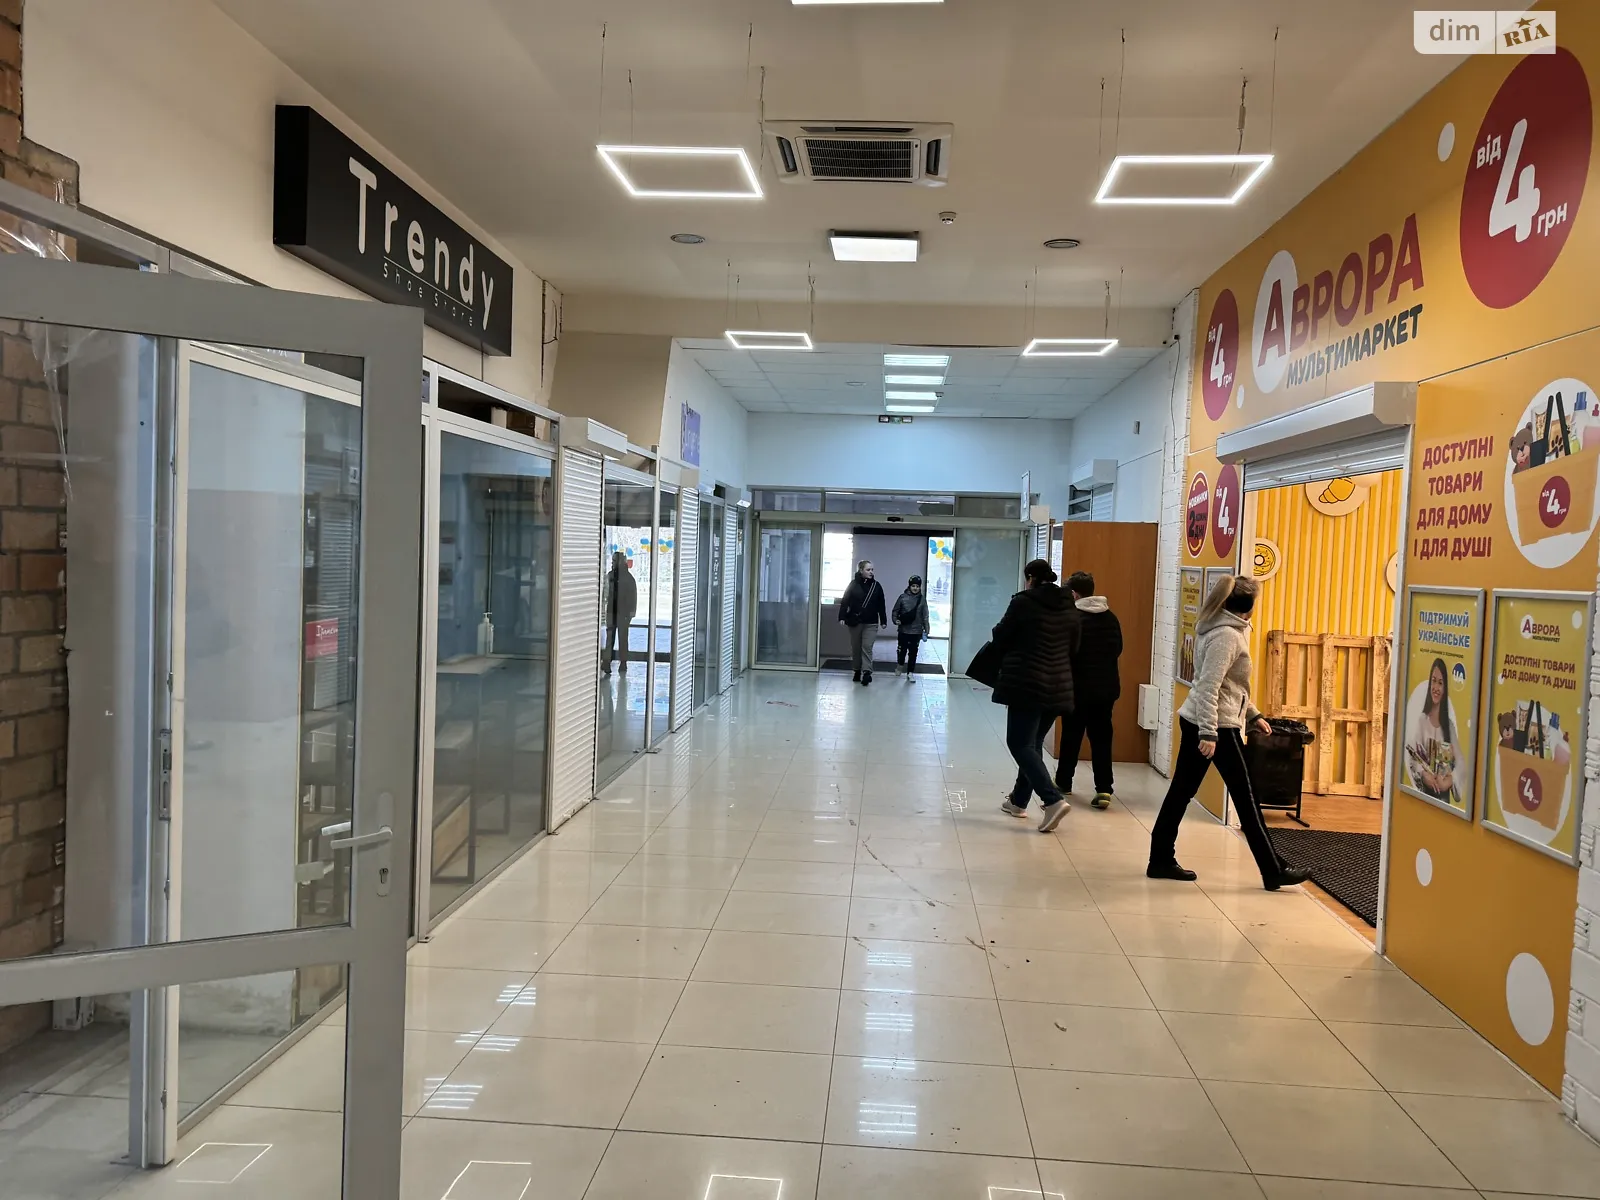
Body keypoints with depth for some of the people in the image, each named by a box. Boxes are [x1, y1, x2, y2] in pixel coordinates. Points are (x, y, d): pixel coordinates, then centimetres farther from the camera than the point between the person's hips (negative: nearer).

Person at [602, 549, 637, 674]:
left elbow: (633, 594, -6)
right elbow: (608, 593, 14)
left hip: (623, 612, -4)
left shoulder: (628, 577, -7)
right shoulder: (610, 575, 7)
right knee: (610, 637, 0)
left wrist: (632, 611, -10)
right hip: (611, 610, 4)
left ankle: (623, 663, 11)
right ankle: (607, 662, -2)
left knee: (623, 638, 3)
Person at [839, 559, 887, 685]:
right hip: (854, 621, 1)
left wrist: (883, 621, 4)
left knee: (867, 647, -10)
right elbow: (844, 601, -2)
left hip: (871, 623, -1)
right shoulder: (853, 584, -1)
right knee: (856, 648, 9)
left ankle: (866, 672, -14)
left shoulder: (876, 586, 2)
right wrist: (842, 617, -10)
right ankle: (857, 671, 21)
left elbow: (881, 605, 5)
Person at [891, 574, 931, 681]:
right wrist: (896, 620, -13)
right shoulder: (903, 597, -4)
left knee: (913, 652, 2)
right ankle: (900, 665, 38)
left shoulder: (922, 599, -1)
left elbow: (925, 616, 2)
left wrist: (926, 630, -2)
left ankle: (910, 673, 10)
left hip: (916, 631, 0)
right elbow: (895, 611, 4)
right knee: (902, 649, 12)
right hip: (903, 629, 0)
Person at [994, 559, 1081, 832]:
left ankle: (1053, 800, -17)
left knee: (1020, 743, -3)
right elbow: (1073, 649, 15)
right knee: (1033, 742, 17)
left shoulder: (1023, 602, -8)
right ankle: (1019, 800, 25)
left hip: (1026, 683, -7)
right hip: (1058, 686, 7)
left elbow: (1000, 639, -1)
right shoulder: (1069, 608, 9)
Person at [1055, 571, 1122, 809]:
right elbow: (1118, 649, 13)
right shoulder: (1111, 617, 5)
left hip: (1079, 687, -4)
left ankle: (1063, 782, 23)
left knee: (1071, 737, 10)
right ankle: (1104, 789, -2)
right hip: (1107, 686, 5)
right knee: (1102, 738, 5)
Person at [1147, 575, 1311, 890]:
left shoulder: (1226, 629, 13)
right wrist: (1209, 734, -26)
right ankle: (1273, 871, 10)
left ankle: (1161, 861, 15)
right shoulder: (1227, 635, -18)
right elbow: (1209, 687, -24)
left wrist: (1252, 714, 22)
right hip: (1217, 725, -10)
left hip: (1194, 720, 10)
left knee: (1181, 791, 10)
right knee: (1245, 797, 0)